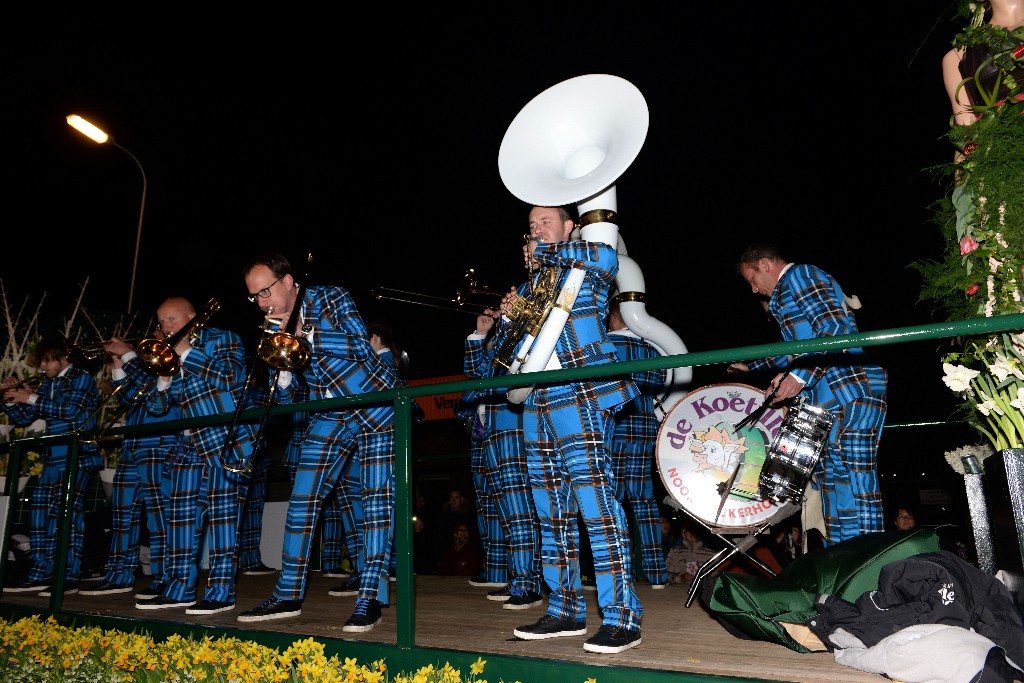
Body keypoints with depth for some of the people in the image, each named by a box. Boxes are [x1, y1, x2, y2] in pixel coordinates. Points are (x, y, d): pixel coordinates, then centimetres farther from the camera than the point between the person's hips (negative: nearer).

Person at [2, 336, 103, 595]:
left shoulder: (82, 378, -3)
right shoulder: (48, 384, 17)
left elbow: (73, 410, -19)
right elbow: (23, 419, 19)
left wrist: (32, 398, -17)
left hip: (78, 457, -8)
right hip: (53, 458, 8)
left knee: (67, 514, -11)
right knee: (39, 513, 7)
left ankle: (70, 577, -8)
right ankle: (40, 575, 15)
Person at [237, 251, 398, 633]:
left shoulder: (331, 299, -10)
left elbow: (361, 347, -24)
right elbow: (287, 401, 3)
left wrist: (302, 334, -26)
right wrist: (281, 370, -18)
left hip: (376, 405, -5)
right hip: (330, 416, 5)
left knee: (378, 498, -9)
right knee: (302, 498, 1)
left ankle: (371, 597, -4)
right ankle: (288, 596, 13)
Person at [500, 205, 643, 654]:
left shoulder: (586, 269, 6)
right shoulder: (528, 286, 23)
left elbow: (606, 256, -20)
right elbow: (502, 352, 23)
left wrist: (547, 253, -8)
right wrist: (507, 318, 2)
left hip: (581, 397, -7)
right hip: (538, 402, 7)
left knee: (595, 501, -13)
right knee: (552, 512, 10)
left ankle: (622, 616, -5)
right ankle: (565, 610, 20)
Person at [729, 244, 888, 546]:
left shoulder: (800, 274, -2)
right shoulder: (788, 292, 27)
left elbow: (836, 327, -16)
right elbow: (798, 350, 36)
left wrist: (802, 374, -22)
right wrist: (751, 367, 40)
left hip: (847, 393, -11)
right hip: (829, 399, 11)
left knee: (855, 484, -11)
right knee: (834, 483, 10)